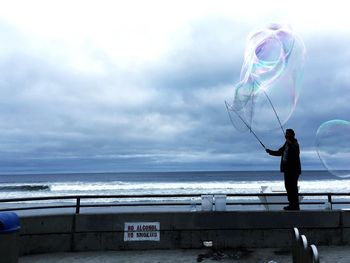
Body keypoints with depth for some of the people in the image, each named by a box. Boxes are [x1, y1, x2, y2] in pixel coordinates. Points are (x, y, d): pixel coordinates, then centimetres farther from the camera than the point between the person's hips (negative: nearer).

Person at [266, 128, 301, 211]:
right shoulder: (286, 144, 14)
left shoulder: (295, 144, -10)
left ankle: (295, 206, 3)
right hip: (287, 169, 9)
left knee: (293, 188, -5)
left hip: (293, 170, -9)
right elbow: (279, 152, 19)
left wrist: (290, 144, -40)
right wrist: (270, 151, 6)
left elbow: (296, 152, -29)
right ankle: (292, 204, 23)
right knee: (288, 186, 13)